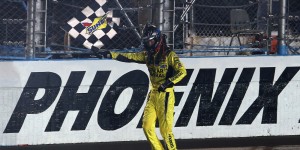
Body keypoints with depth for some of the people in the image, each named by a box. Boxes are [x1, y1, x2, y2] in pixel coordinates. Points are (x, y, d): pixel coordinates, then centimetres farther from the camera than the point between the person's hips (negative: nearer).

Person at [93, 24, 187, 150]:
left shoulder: (169, 55, -11)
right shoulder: (148, 55, 9)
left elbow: (182, 71, -16)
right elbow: (128, 57, 6)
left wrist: (169, 83, -29)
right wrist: (109, 54, -3)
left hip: (165, 95, -7)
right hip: (153, 94, 7)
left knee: (165, 129, -8)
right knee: (147, 126, 1)